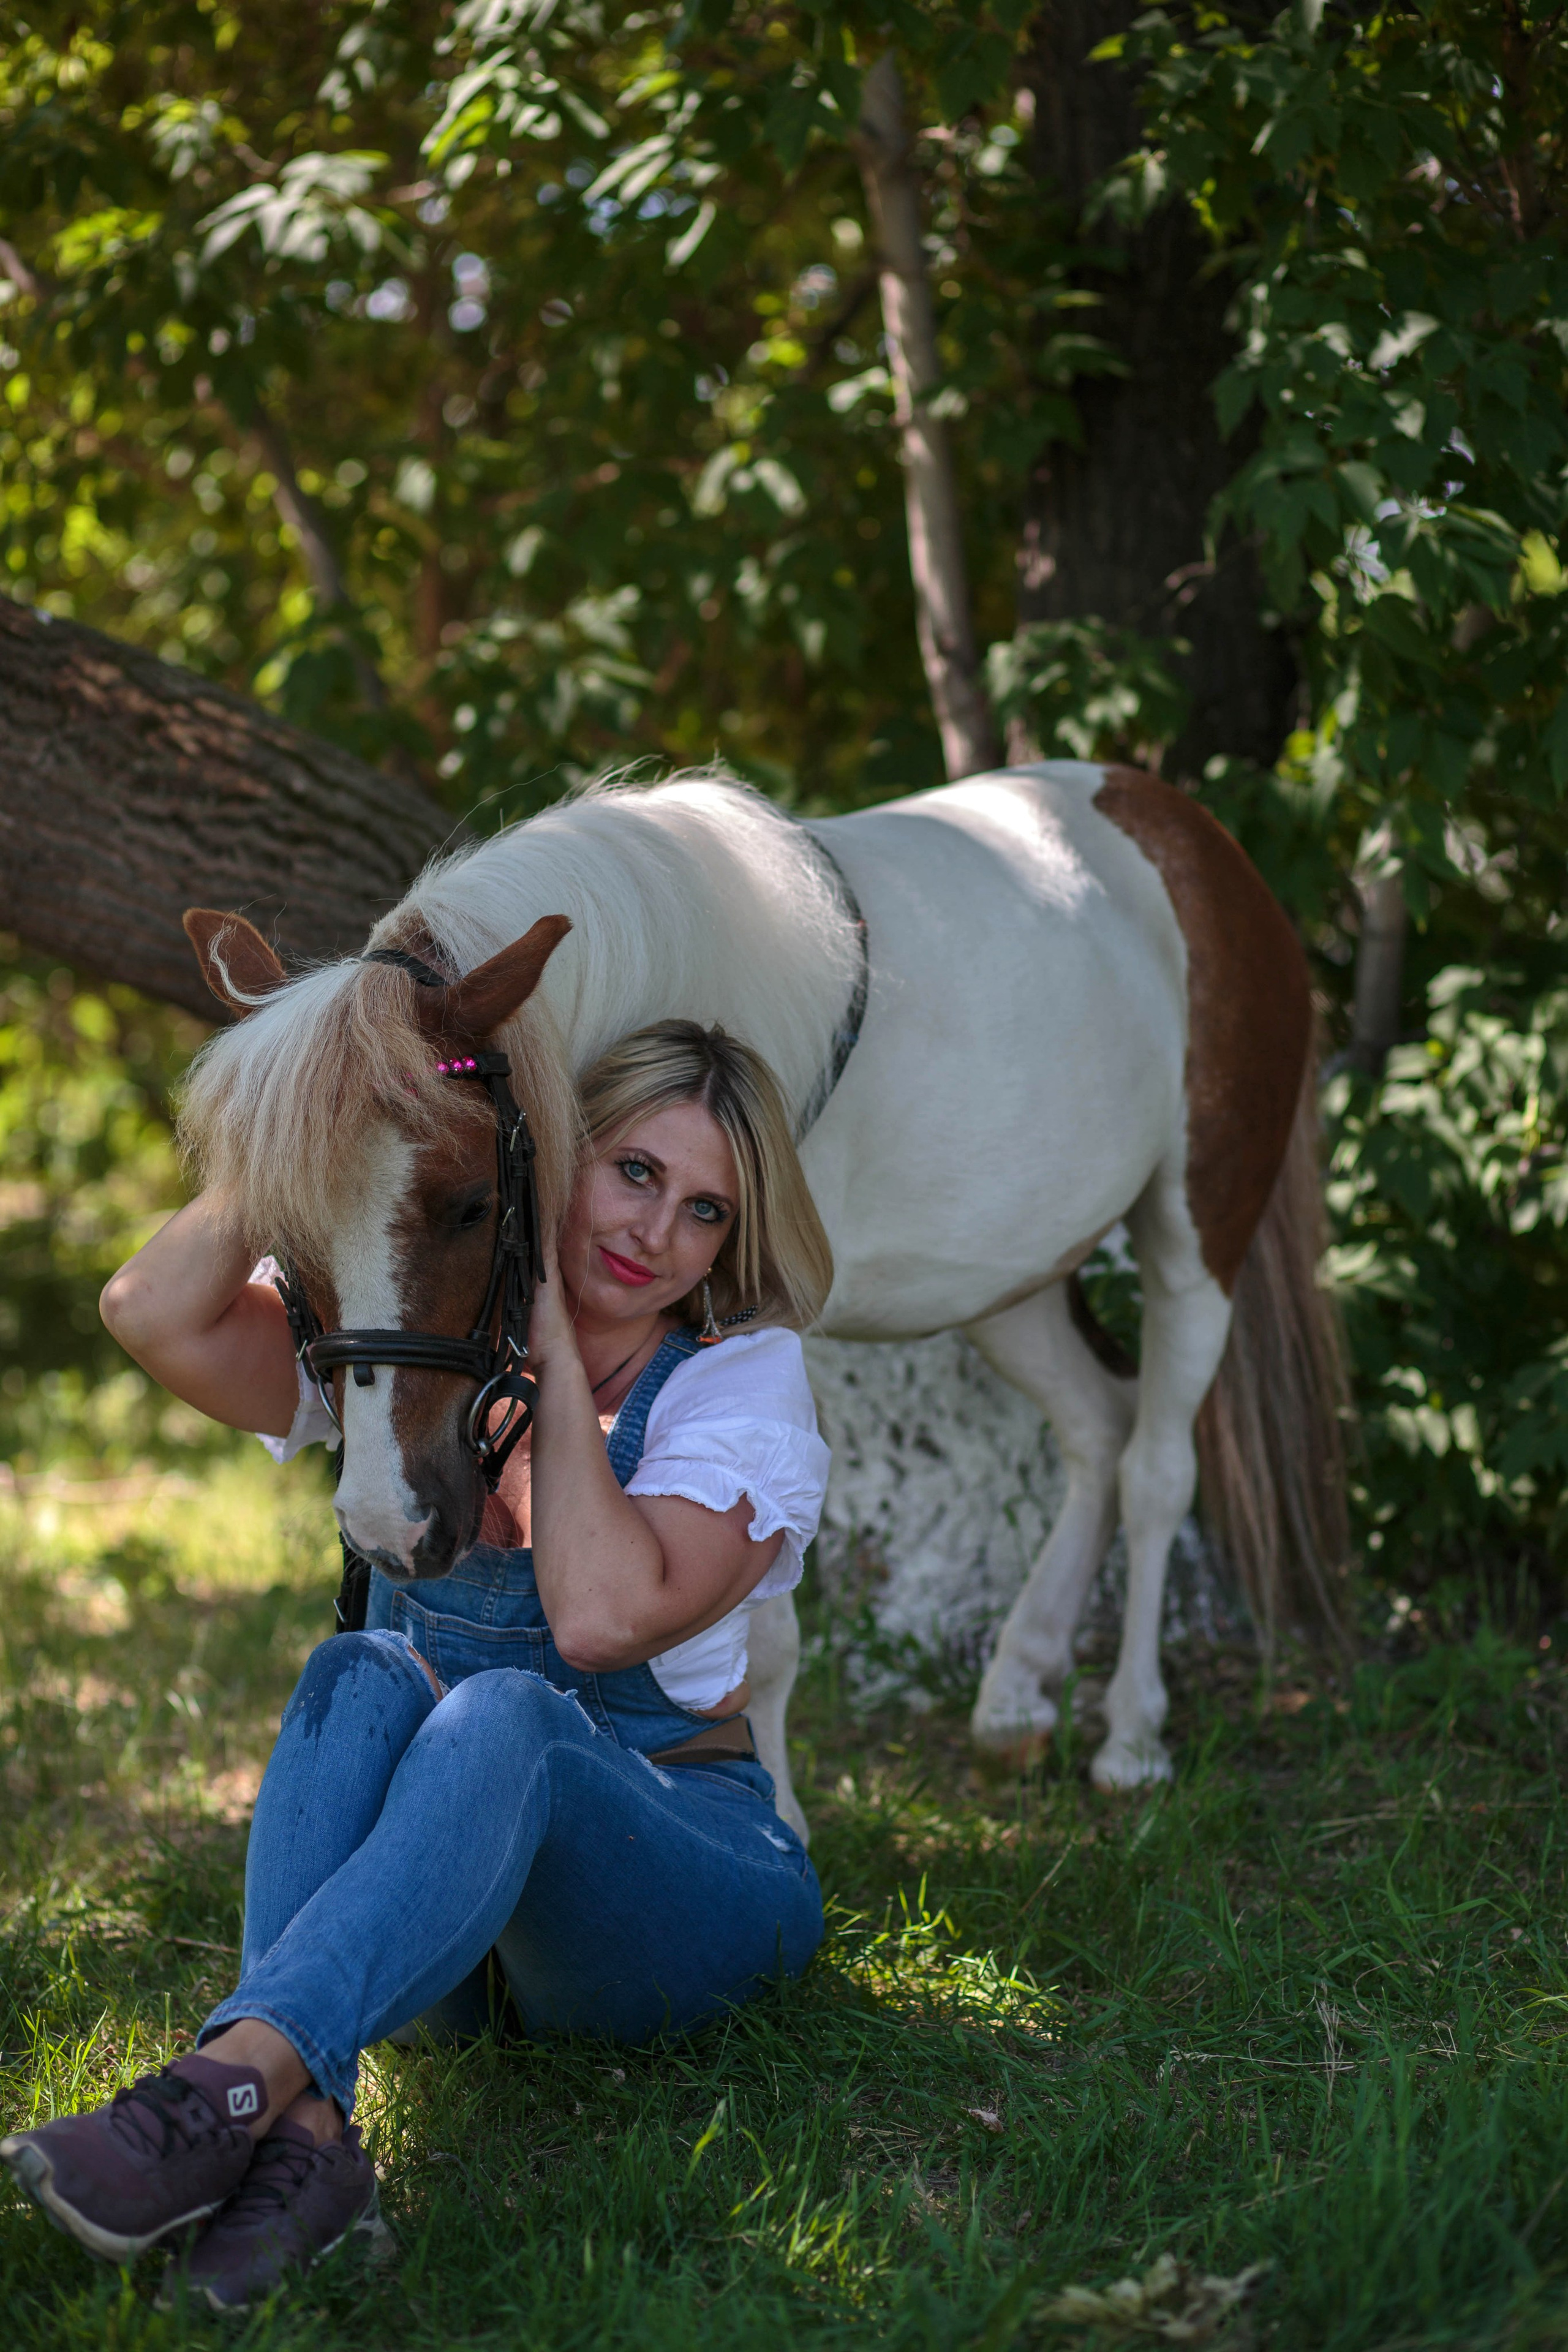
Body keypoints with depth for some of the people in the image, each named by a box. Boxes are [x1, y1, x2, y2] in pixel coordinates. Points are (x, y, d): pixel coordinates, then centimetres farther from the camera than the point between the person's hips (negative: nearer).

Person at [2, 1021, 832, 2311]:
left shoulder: (744, 1382, -6)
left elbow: (601, 1616, -24)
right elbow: (156, 1314, -14)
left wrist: (559, 1349, -17)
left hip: (684, 1889, -3)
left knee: (504, 1716, -34)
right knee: (361, 1679, -29)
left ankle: (241, 2076, -55)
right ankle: (306, 2128, -49)